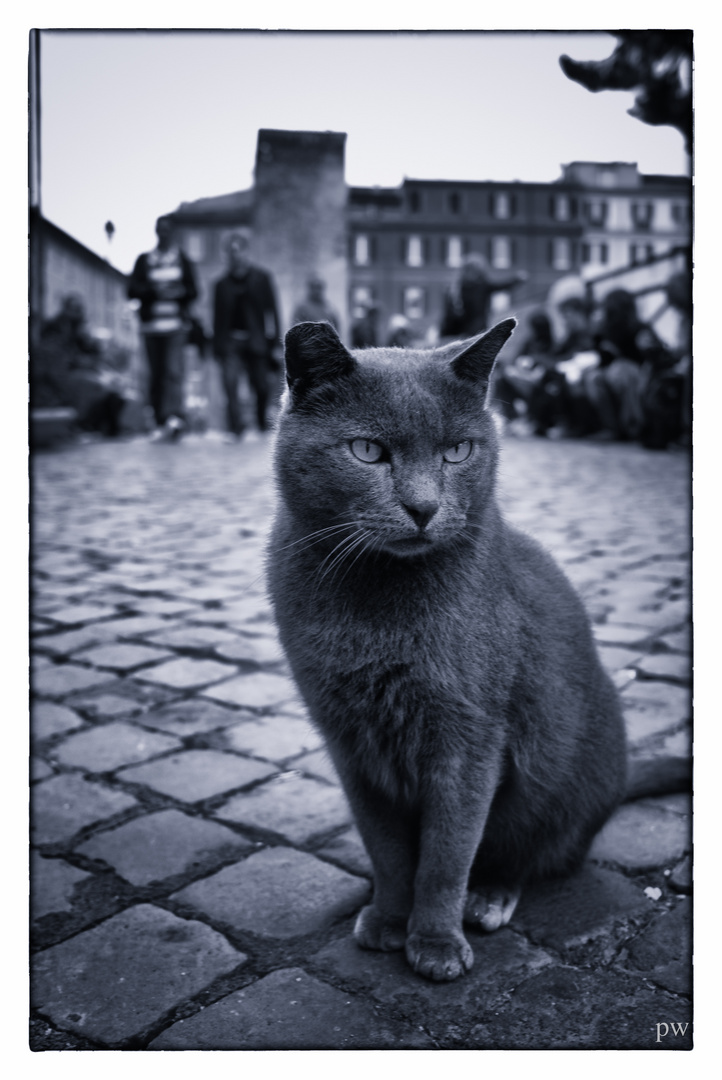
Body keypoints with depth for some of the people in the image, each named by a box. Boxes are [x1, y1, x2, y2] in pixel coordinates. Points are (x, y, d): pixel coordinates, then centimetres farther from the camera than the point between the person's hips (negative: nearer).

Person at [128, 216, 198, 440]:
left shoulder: (182, 259, 12)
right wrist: (154, 290, -14)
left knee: (173, 371, -17)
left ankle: (175, 417, -27)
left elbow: (193, 290, 9)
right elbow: (132, 290, 5)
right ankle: (160, 421, 7)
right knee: (156, 374, 1)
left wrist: (179, 292, -13)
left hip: (175, 323, -2)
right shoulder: (143, 260, 12)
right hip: (151, 323, 2)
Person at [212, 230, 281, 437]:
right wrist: (217, 346, 6)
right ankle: (236, 428, -14)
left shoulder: (261, 278, 6)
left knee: (262, 386, 4)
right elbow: (218, 317, 11)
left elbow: (272, 309, 4)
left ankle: (263, 424, 28)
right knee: (230, 383, -15)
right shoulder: (222, 284, 10)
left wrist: (274, 338, -3)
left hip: (255, 341, -1)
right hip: (231, 341, 1)